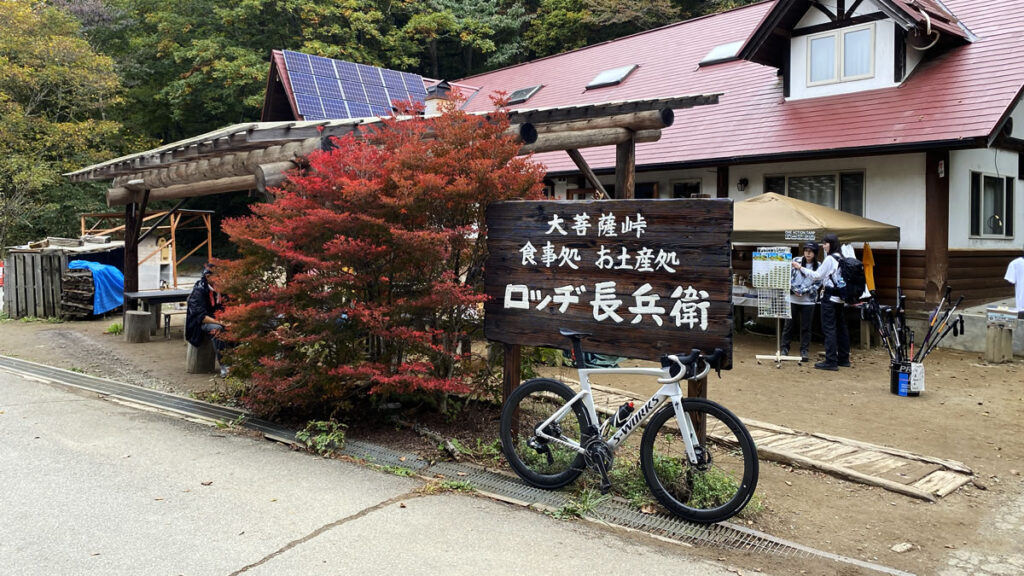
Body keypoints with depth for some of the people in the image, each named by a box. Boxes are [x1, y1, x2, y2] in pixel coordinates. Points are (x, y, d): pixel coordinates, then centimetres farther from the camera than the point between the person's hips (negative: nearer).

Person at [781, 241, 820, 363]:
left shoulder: (818, 266, 0)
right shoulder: (796, 261, 0)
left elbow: (817, 284, -3)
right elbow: (788, 276, 0)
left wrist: (803, 292, -12)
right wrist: (794, 290, -11)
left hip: (808, 300, 0)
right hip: (792, 299, 0)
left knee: (806, 327, 5)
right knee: (789, 325, 5)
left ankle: (804, 351, 13)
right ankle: (785, 349, 14)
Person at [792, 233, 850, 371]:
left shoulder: (829, 259, -13)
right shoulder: (841, 259, 11)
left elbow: (817, 275, -11)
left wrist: (801, 268, -6)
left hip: (830, 297, -8)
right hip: (840, 297, 9)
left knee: (829, 328, -6)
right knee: (841, 327, 12)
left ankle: (831, 361, -7)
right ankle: (843, 358, 19)